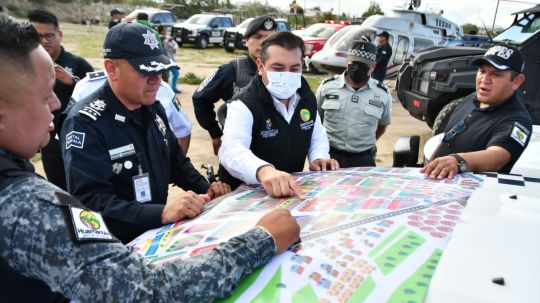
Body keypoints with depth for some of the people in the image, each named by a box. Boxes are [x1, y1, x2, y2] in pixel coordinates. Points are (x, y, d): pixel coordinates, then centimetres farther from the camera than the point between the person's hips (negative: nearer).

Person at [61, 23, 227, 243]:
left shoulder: (153, 108, 5)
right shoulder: (84, 123, -16)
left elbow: (176, 161, 18)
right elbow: (90, 201, -25)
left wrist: (205, 189, 3)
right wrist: (163, 213, -34)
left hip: (160, 231, 6)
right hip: (116, 245, -6)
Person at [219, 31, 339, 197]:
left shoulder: (307, 98, 1)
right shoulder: (243, 105, -19)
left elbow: (317, 135, 17)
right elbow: (231, 149, -37)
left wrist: (319, 157, -5)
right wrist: (263, 170, -57)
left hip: (293, 192, 4)